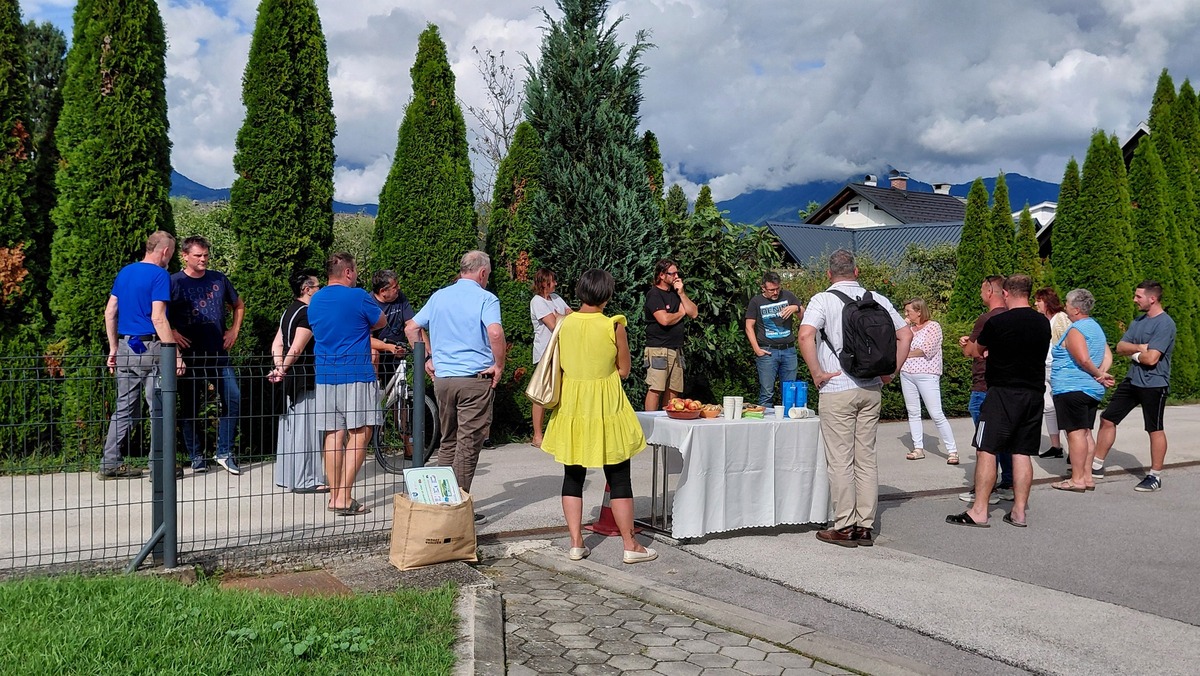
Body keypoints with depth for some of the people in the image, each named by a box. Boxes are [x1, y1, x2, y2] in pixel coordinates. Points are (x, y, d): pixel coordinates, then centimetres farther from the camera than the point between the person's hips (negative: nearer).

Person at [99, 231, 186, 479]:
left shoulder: (124, 272, 13)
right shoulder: (160, 275, -10)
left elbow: (109, 313, 14)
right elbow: (158, 319, -17)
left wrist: (113, 349, 19)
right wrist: (175, 354, -16)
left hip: (125, 347, 7)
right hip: (149, 348, -7)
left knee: (123, 408, 13)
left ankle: (110, 463, 14)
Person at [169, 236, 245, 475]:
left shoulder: (218, 279, 10)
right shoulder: (174, 282, -1)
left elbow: (239, 305, 24)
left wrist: (234, 330, 13)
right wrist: (172, 334, -10)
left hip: (219, 354, 3)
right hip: (190, 355, -3)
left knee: (234, 398, -6)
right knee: (190, 407, 3)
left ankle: (224, 452, 5)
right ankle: (196, 456, 16)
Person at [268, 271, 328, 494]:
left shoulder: (289, 312, 16)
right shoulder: (307, 313, -14)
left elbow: (277, 345, 12)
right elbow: (296, 349, -20)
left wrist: (280, 368, 2)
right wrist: (284, 369, -10)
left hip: (291, 379, 10)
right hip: (305, 379, -10)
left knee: (290, 426, 14)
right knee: (305, 428, -6)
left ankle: (287, 476, 21)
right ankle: (305, 480, -3)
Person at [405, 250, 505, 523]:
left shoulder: (439, 296, 11)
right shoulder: (485, 298, -7)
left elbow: (411, 328, 14)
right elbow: (495, 332, -24)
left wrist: (428, 358, 18)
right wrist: (499, 365, -12)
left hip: (442, 378, 6)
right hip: (475, 378, -5)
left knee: (447, 442, 17)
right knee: (468, 444, 0)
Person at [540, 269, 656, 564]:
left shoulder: (565, 323, -1)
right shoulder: (613, 326, -11)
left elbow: (561, 365, 9)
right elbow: (624, 371, -3)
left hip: (571, 406, 3)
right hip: (606, 407, -3)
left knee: (573, 476, 13)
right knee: (619, 479, 6)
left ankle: (576, 543, 13)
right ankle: (630, 546, 10)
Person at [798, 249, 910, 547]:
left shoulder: (823, 300, -6)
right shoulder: (877, 299, 7)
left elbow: (806, 335, -22)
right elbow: (905, 334, 9)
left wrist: (816, 373, -13)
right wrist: (891, 372, 11)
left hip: (837, 389, -4)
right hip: (871, 389, 5)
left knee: (840, 460, 1)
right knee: (866, 458, 10)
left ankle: (844, 527, 5)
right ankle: (865, 526, 14)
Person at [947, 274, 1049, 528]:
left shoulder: (998, 322, -12)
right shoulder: (1043, 323, 7)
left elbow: (974, 351, 4)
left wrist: (969, 346, 27)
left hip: (1003, 393, -6)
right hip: (1034, 393, 6)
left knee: (986, 450, -2)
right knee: (1022, 453, 9)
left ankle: (979, 511, -3)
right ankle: (1019, 512, 12)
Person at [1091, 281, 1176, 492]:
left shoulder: (1165, 324, -16)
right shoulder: (1139, 321, 11)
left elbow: (1151, 358, -24)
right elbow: (1120, 347, 6)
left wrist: (1133, 353, -5)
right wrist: (1139, 347, -12)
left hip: (1154, 384, -9)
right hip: (1132, 380, 9)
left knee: (1155, 429, 3)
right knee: (1107, 419, 9)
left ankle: (1156, 476, 15)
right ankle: (1097, 466, 18)